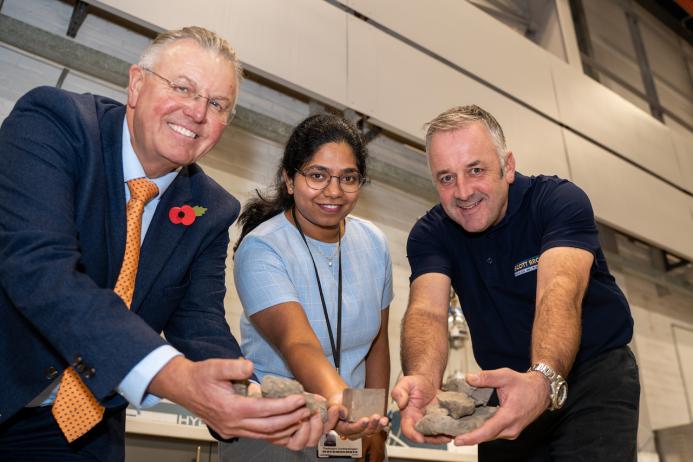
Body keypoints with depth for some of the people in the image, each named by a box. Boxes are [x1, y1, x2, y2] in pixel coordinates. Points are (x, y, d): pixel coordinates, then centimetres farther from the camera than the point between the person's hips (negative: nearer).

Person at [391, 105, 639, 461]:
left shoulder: (560, 200, -17)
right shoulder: (429, 234, -8)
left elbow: (559, 294, -34)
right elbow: (427, 310, -25)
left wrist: (543, 380, -54)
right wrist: (423, 379, -48)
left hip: (593, 369, -2)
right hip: (508, 384, 3)